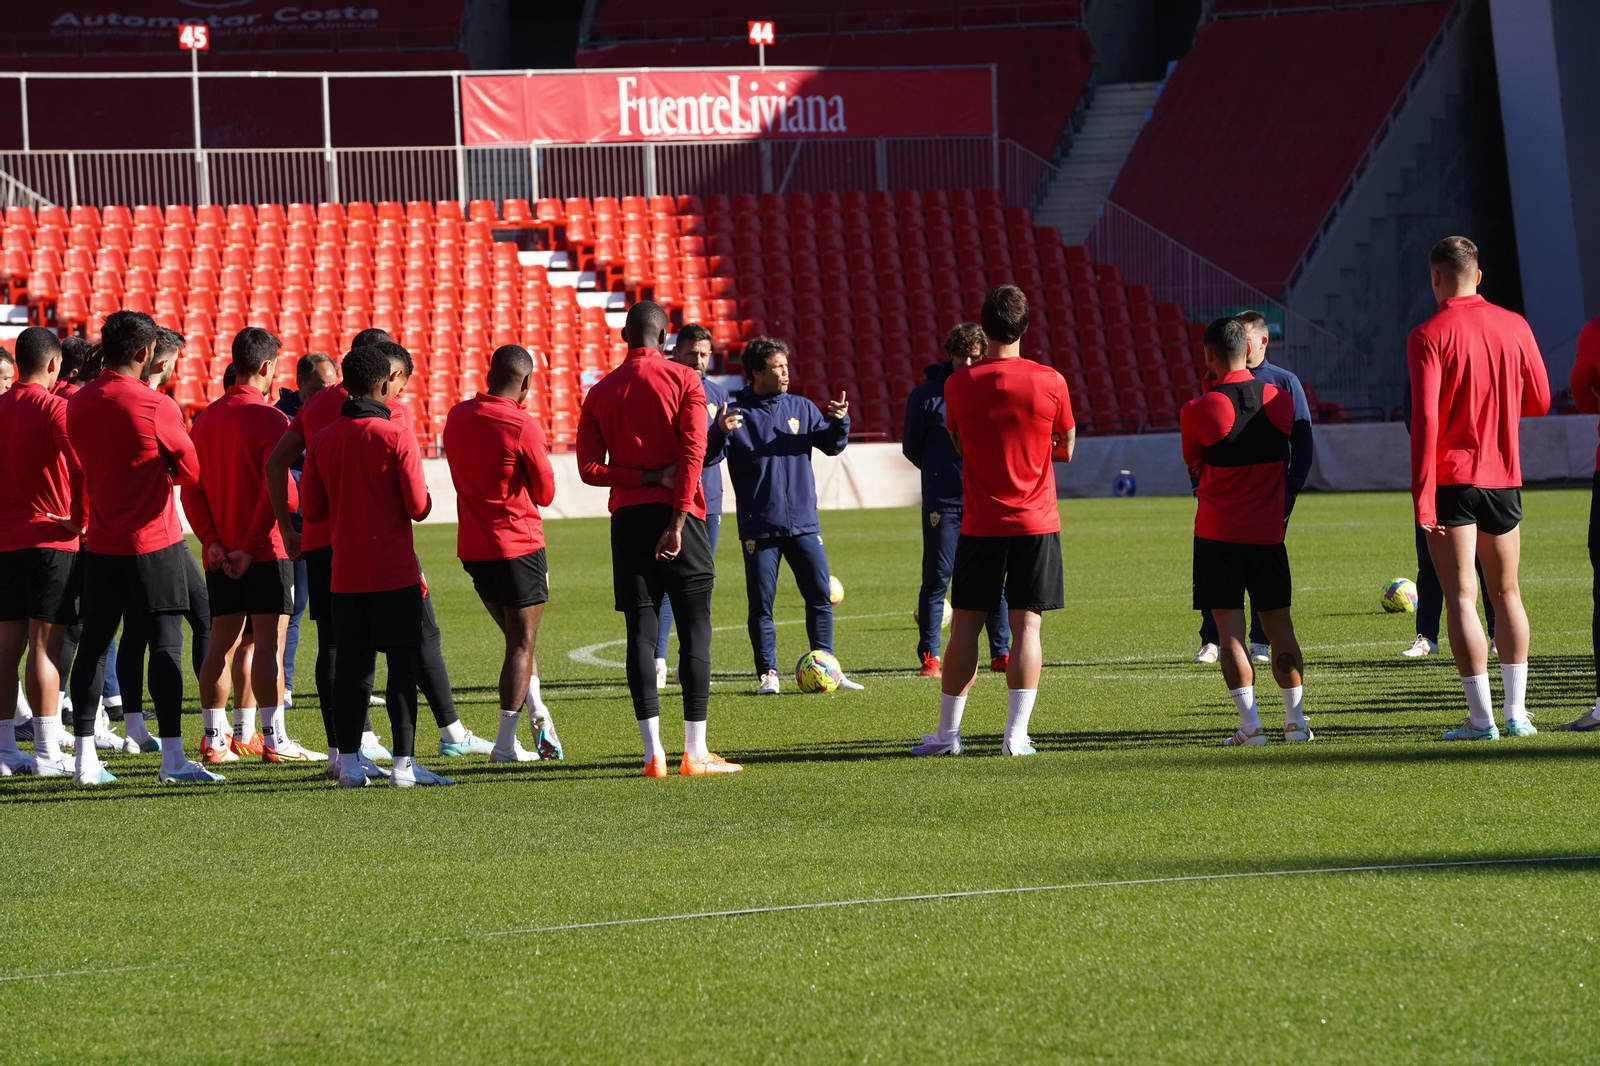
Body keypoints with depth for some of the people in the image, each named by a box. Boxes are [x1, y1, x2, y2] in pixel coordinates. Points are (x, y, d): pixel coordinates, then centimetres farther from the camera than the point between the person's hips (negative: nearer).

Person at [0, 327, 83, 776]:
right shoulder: (53, 407, -10)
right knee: (44, 644, -7)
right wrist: (80, 519, -12)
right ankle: (47, 753, -9)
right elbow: (81, 464, -24)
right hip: (50, 539, -6)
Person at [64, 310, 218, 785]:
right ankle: (172, 758, -6)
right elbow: (190, 470, -5)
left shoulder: (78, 404, 4)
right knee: (166, 646, -3)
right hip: (155, 542, -5)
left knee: (93, 646, 7)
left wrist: (146, 383, 22)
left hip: (101, 545, 5)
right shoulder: (156, 407, -13)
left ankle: (85, 758, 6)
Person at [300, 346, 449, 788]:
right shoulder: (398, 437, -11)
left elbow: (312, 508, 5)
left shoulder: (323, 440, 3)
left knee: (351, 662, 9)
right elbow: (418, 507, -12)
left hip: (345, 575, 4)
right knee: (402, 662, -1)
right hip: (395, 572, -4)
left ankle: (349, 761, 7)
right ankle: (403, 763, -4)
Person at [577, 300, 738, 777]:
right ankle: (695, 753, -2)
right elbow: (693, 452, -11)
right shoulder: (683, 380, -1)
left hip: (627, 520, 3)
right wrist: (678, 521, -14)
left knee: (641, 631, 2)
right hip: (676, 513, -3)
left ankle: (653, 752, -4)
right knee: (694, 630, 2)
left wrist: (645, 477, -4)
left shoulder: (600, 393, 8)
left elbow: (589, 468, -2)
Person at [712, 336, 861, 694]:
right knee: (761, 604, -1)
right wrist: (721, 432, -30)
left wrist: (839, 422, -12)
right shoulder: (737, 411, -2)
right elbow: (707, 454, -9)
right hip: (759, 526, -3)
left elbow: (831, 445, 9)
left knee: (821, 596, 1)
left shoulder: (801, 408, 9)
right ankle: (767, 674, 4)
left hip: (803, 523, 3)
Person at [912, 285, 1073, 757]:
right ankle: (1016, 734, -4)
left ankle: (947, 732, 11)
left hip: (980, 524, 1)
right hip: (1037, 523, 0)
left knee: (965, 624, 7)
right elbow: (1066, 449, 7)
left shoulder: (959, 385, -5)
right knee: (1027, 625, 0)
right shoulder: (1050, 382, -7)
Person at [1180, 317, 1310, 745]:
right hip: (1268, 529, 3)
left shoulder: (1198, 411, -12)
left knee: (1229, 628, -1)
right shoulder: (1280, 399, -2)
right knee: (1279, 624, 11)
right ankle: (1296, 721, 12)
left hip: (1218, 532, -3)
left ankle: (1250, 725, -8)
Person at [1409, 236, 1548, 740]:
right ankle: (1516, 712, 14)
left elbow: (1425, 420, -16)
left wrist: (1423, 497, -14)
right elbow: (1539, 401, 11)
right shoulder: (1513, 326, 3)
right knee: (1507, 593, 15)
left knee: (1461, 596, -1)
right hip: (1504, 476, 4)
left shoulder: (1428, 337, -10)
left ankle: (1482, 717, -6)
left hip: (1452, 477, -4)